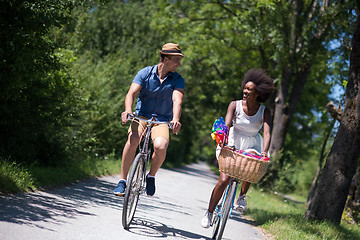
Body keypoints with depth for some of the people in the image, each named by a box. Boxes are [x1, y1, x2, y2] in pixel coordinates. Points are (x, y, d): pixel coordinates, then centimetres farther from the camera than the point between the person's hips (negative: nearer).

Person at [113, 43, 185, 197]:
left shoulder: (177, 80, -1)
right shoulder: (145, 73, -3)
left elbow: (177, 100, -18)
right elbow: (131, 93, -14)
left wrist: (175, 120, -38)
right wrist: (128, 110, -35)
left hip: (162, 121, 0)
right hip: (141, 116, 0)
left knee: (160, 146, -30)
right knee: (133, 139, -32)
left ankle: (151, 176, 1)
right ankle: (122, 181, -19)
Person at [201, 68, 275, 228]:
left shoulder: (264, 112, -8)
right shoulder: (235, 105, -8)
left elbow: (267, 133, -21)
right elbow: (226, 124, -20)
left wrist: (264, 152, -39)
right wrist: (224, 140, -40)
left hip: (251, 146, 1)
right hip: (232, 143, -1)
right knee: (224, 180, -14)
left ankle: (242, 196, -9)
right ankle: (209, 213, 3)